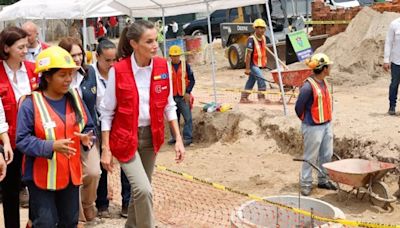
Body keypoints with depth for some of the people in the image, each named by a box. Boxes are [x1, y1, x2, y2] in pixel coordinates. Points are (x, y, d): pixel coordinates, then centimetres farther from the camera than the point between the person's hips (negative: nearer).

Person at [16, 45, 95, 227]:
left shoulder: (75, 98, 3)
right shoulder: (31, 104, -16)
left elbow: (89, 127, 9)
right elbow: (22, 140, -17)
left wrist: (86, 138, -14)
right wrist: (52, 146, -30)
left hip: (70, 174, 6)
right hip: (41, 177, -5)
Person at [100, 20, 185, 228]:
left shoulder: (162, 67, -5)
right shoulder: (118, 71, -16)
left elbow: (169, 106, 4)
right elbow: (107, 112, -9)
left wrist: (178, 138, 0)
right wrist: (106, 149, -10)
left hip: (151, 136, 5)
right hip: (125, 138, -4)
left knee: (140, 190, 16)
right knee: (143, 190, -17)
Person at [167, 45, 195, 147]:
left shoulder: (185, 65, 0)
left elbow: (192, 79, 2)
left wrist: (188, 92, -7)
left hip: (183, 97, -2)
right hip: (172, 96, 2)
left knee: (187, 118, -8)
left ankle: (188, 137, -3)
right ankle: (175, 137, 21)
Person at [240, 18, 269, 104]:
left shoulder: (263, 38, 5)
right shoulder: (251, 39, -19)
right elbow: (248, 54, -21)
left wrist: (264, 63, 18)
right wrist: (247, 68, -22)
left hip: (259, 64, 8)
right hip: (252, 64, -8)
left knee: (251, 81, 13)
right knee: (261, 78, -17)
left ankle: (244, 97, 22)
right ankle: (261, 97, -8)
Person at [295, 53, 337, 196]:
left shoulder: (323, 82, 4)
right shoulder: (308, 86, -23)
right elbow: (299, 107, -15)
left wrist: (328, 120, 11)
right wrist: (306, 121, 0)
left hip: (326, 124, 8)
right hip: (313, 127, -8)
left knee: (327, 155, 16)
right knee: (310, 157, 2)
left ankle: (323, 180, 31)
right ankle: (306, 184, 15)